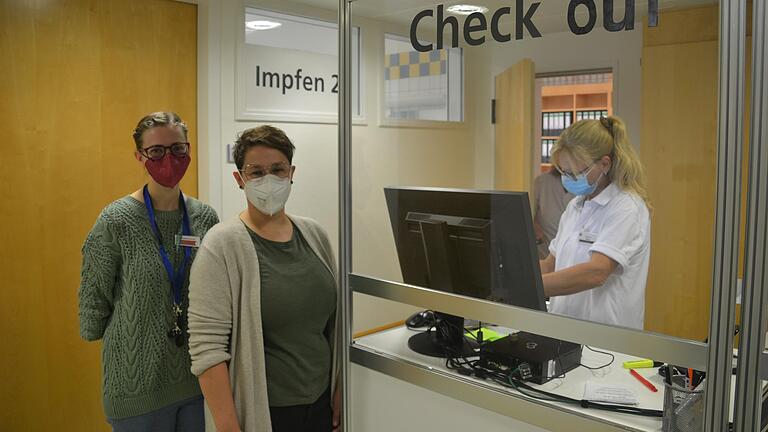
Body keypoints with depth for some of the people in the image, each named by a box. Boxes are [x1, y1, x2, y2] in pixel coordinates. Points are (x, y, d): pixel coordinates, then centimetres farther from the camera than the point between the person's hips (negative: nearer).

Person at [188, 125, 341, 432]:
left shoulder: (314, 234, 2)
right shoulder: (222, 245, -14)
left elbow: (334, 324, 9)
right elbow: (207, 349, -18)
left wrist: (339, 390, 8)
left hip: (320, 404, 5)